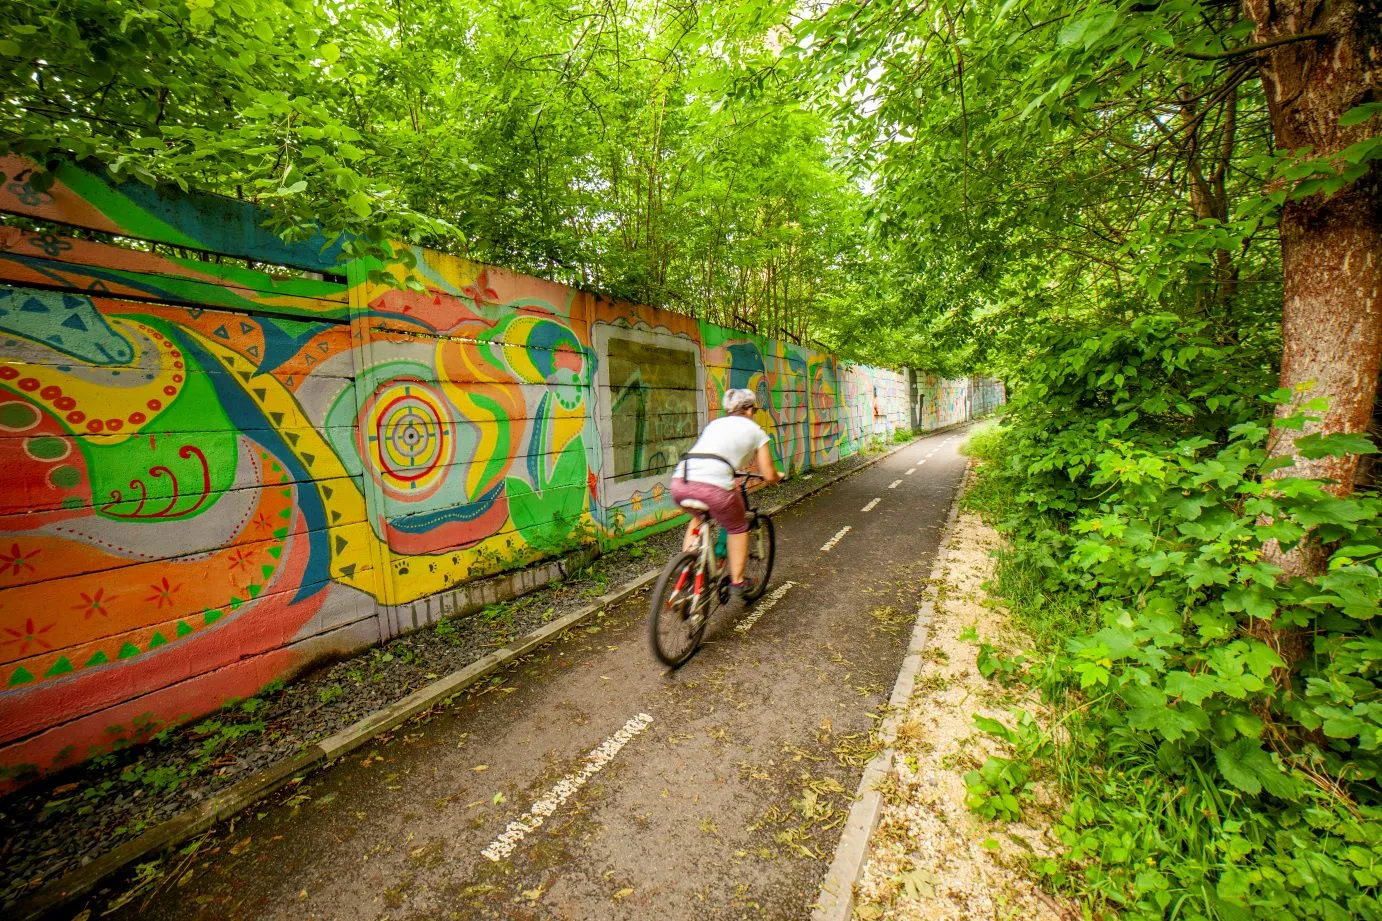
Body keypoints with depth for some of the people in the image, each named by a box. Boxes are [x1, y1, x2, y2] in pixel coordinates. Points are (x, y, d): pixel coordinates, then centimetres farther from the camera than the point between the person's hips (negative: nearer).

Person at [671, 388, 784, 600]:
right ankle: (737, 582, 30)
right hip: (714, 486, -5)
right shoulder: (755, 430, 18)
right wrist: (778, 476, 39)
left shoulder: (714, 423, 31)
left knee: (699, 518, 36)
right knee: (738, 528, 24)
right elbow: (769, 476, 16)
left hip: (679, 483, 5)